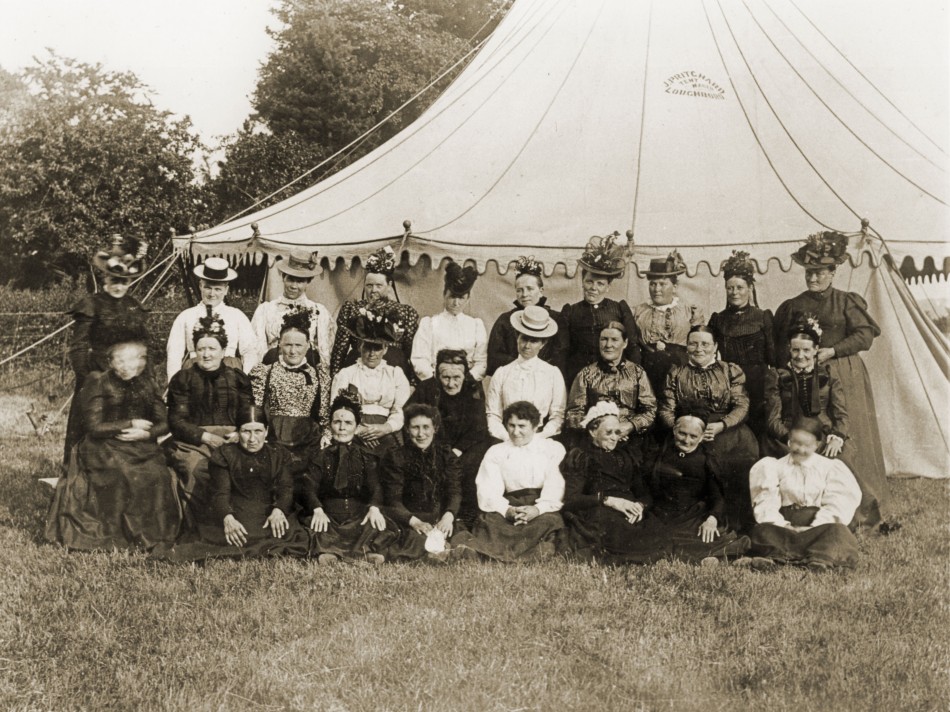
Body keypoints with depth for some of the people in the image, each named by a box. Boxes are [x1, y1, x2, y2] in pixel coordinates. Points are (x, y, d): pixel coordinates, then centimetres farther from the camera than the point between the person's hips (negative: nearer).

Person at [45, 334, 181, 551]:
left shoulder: (147, 384, 11)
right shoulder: (98, 383, -2)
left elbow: (163, 424, 7)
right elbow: (94, 427, -9)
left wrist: (145, 433, -12)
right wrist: (130, 424, -9)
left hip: (141, 447, 4)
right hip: (104, 448, -3)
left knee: (158, 475, -17)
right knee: (121, 475, -25)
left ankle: (153, 535, -4)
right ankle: (115, 536, -11)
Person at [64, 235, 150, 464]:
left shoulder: (134, 306, 10)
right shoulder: (91, 304, -6)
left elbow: (144, 343, 16)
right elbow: (78, 347, -7)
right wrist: (86, 380, -13)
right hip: (97, 374, -5)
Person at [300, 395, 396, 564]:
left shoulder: (368, 457, 15)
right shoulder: (319, 456, 14)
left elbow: (375, 486, 2)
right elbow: (310, 486, 1)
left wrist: (374, 508, -22)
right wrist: (318, 510, -21)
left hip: (359, 517, 1)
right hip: (328, 516, -1)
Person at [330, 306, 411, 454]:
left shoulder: (396, 374, 18)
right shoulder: (346, 374, 15)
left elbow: (402, 411, 7)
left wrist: (385, 428, -12)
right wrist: (356, 429, -11)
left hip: (385, 437, 1)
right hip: (353, 438, -1)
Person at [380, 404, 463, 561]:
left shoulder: (446, 455, 12)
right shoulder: (394, 458, 3)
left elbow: (454, 491, 1)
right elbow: (393, 500, -5)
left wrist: (448, 516, -21)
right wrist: (415, 521, -23)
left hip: (441, 519, 3)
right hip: (407, 522, -3)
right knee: (417, 539, -37)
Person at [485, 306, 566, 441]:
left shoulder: (553, 373, 10)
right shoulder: (501, 374, 10)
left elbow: (558, 415, 5)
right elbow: (492, 415, 6)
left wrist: (539, 437, -9)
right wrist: (506, 437, -10)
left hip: (542, 441, 0)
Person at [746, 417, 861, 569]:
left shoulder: (829, 467, 7)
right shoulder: (778, 467, 10)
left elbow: (835, 504, -2)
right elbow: (767, 502, 1)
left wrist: (815, 527, -15)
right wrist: (779, 524, -15)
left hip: (818, 525, -1)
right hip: (785, 523, 1)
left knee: (836, 531, -34)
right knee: (761, 531, -30)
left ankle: (819, 559, -49)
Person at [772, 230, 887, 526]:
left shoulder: (847, 302, 5)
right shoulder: (792, 307, 11)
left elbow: (865, 335, -4)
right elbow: (780, 346, 9)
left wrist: (832, 351, -15)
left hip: (842, 376, -2)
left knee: (846, 437, -2)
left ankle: (859, 504, 6)